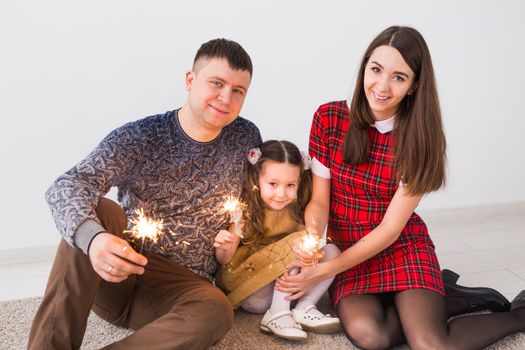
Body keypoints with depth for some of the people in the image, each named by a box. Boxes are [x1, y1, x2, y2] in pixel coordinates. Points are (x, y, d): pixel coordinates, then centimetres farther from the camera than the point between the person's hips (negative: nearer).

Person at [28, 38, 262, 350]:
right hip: (113, 273, 0)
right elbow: (67, 187, -23)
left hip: (181, 286, 1)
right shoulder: (138, 138, -8)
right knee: (96, 211, -30)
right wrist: (92, 237, -45)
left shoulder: (246, 138, 2)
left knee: (216, 311, -33)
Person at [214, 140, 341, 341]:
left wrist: (312, 250, -30)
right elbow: (224, 259, -13)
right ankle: (277, 315, -24)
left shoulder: (296, 211, 0)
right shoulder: (246, 211, -12)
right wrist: (224, 248, -36)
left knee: (331, 251, -7)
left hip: (288, 283, 5)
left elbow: (311, 245, -6)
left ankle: (303, 309, -15)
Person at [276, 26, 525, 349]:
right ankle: (440, 298, 1)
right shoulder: (329, 118, -7)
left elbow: (391, 228, -14)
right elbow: (319, 201, -5)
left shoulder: (420, 138, -12)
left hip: (403, 247, -1)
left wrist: (323, 272, -21)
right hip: (348, 250, 2)